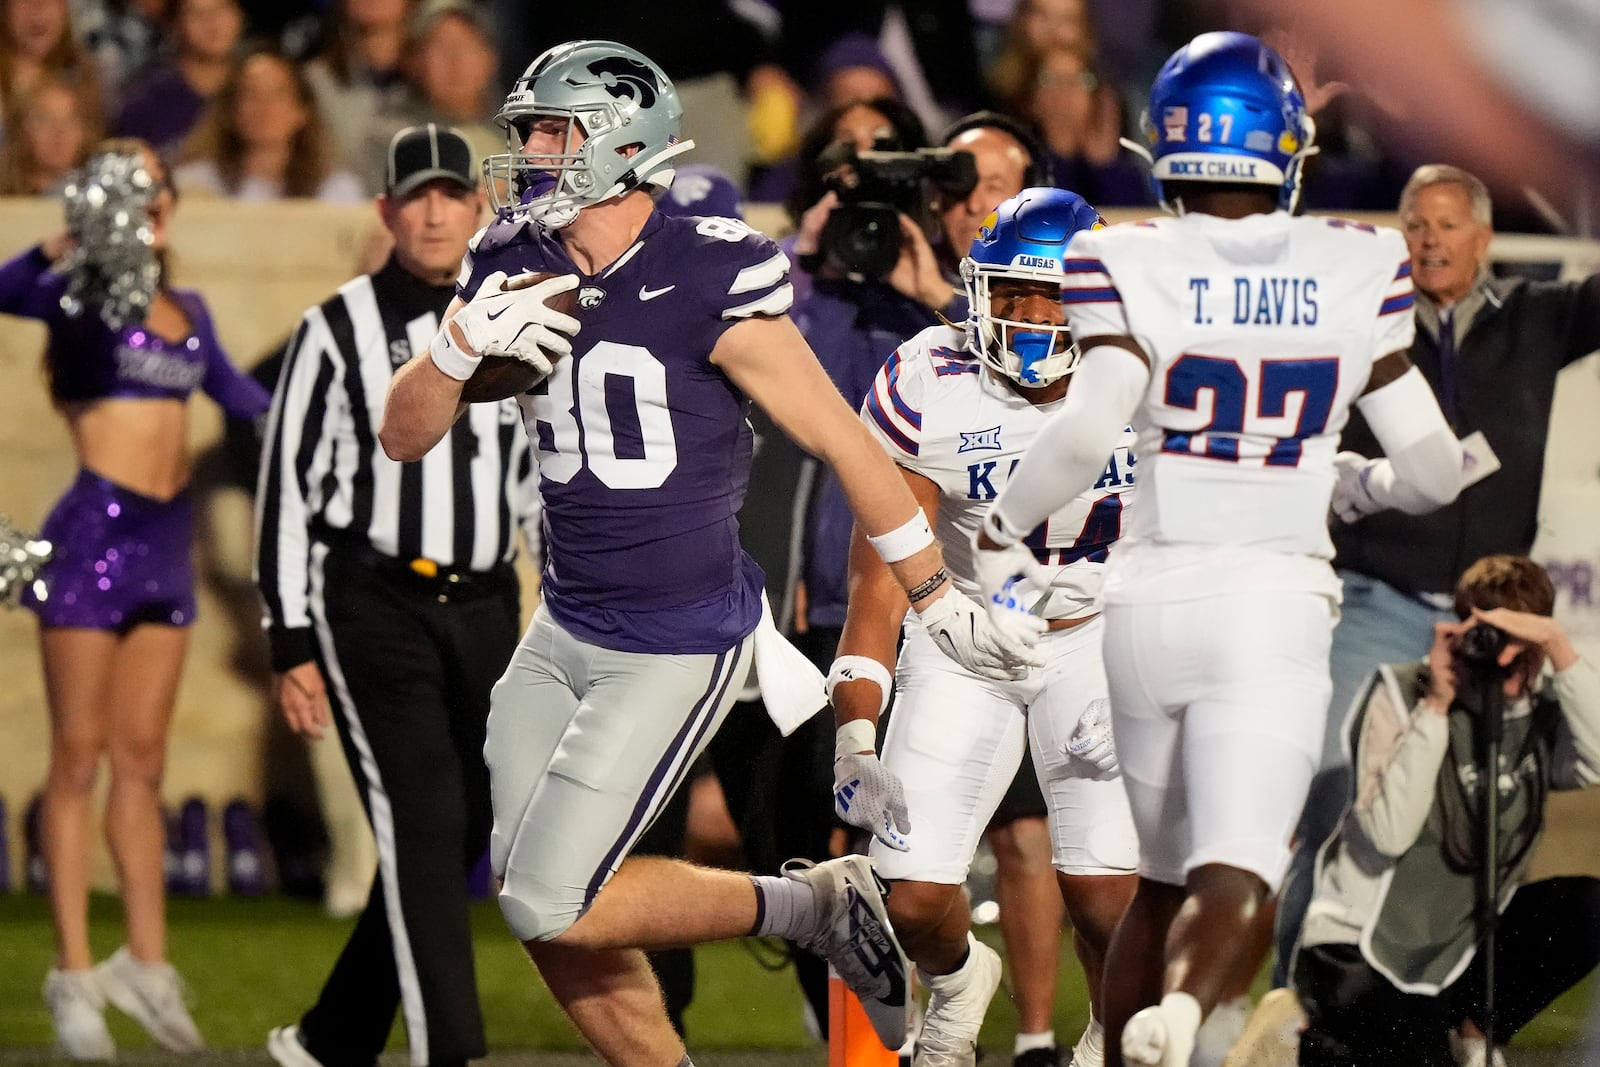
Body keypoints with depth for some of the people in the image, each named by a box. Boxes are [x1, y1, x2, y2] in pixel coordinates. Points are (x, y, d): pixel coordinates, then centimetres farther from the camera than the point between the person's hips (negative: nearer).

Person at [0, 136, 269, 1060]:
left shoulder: (188, 311, 13)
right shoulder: (85, 293, -6)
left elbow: (234, 390, 29)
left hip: (167, 538, 6)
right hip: (95, 529, -6)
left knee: (144, 761, 10)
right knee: (81, 758, -2)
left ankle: (147, 962, 15)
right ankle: (75, 973, 1)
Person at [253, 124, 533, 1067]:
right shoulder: (339, 331, -3)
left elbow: (547, 486, 17)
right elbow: (286, 487, -3)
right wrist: (292, 646, -8)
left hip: (485, 612, 5)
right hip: (372, 608, -5)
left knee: (457, 840, 7)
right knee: (423, 828, -15)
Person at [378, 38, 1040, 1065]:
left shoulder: (706, 282, -17)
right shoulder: (513, 269, 1)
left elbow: (843, 441, -9)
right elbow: (405, 436, 4)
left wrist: (942, 598, -2)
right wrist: (465, 343, -17)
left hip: (678, 648, -7)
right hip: (565, 631, 7)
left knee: (555, 902, -11)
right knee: (542, 914, 7)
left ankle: (814, 905, 6)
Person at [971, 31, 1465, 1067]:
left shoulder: (1133, 266, -4)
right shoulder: (1360, 272, 2)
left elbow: (1088, 430, -18)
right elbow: (1436, 468, 5)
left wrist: (1000, 530, -2)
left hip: (1149, 603, 1)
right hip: (1278, 604, -1)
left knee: (1163, 875, 18)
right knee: (1234, 879, -11)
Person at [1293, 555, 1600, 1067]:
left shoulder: (1541, 710, -1)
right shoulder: (1399, 693, -12)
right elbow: (1390, 833, -23)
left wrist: (1559, 646, -27)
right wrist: (1434, 707, -24)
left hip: (1463, 943, 5)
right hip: (1365, 951, -5)